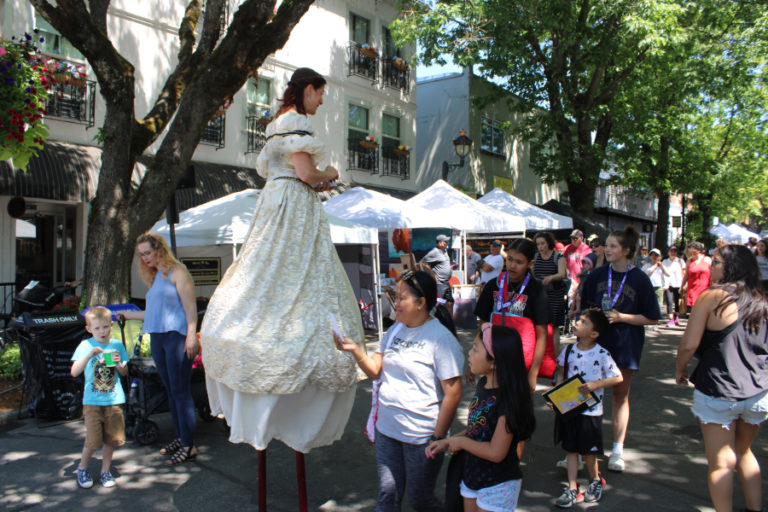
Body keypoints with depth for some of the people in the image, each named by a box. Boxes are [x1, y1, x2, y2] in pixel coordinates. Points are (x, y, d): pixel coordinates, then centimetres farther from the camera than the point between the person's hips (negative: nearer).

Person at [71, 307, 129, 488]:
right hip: (92, 400, -2)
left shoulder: (117, 345, 5)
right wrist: (89, 355, -24)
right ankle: (82, 468, 22)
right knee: (93, 440, -3)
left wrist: (119, 364, -9)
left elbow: (125, 373, 11)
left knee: (111, 438, 7)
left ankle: (105, 471, 24)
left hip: (114, 400, 2)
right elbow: (74, 372, -13)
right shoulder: (85, 346, -2)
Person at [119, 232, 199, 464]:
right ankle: (180, 437, 20)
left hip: (177, 336, -8)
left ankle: (188, 445, -3)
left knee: (180, 391, -7)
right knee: (170, 390, 11)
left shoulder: (177, 271, -3)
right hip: (157, 338, 8)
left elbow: (190, 305, -10)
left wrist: (191, 335, -19)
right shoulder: (156, 277, 21)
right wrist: (129, 314, 28)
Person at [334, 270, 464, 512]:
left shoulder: (441, 338, -16)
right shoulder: (396, 330, 6)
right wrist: (355, 349, -10)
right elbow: (374, 370, 8)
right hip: (387, 429, 6)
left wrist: (438, 439, -16)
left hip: (421, 437, -6)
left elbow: (453, 392, -17)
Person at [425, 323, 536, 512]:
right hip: (472, 476, 8)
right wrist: (446, 443, -1)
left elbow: (496, 452, -27)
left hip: (497, 486, -8)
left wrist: (459, 441, -14)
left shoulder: (508, 399, -26)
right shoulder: (483, 385, 0)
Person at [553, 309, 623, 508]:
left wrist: (596, 384, -21)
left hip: (591, 410, -4)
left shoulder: (602, 354, -13)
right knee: (571, 448, 9)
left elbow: (618, 378, -8)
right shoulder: (569, 350, 0)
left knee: (588, 451, 8)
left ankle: (596, 480, 35)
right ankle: (572, 488, 18)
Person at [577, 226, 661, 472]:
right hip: (596, 341, 2)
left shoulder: (639, 279, -5)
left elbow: (652, 318, -4)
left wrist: (620, 317, -14)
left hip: (625, 345, -1)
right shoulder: (596, 275, 2)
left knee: (620, 395, 9)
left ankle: (618, 450, 19)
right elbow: (584, 308, 12)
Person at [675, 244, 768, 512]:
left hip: (718, 392, -6)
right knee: (744, 452, 25)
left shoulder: (711, 297, -12)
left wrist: (680, 369, 4)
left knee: (721, 462, 6)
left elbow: (689, 344, -14)